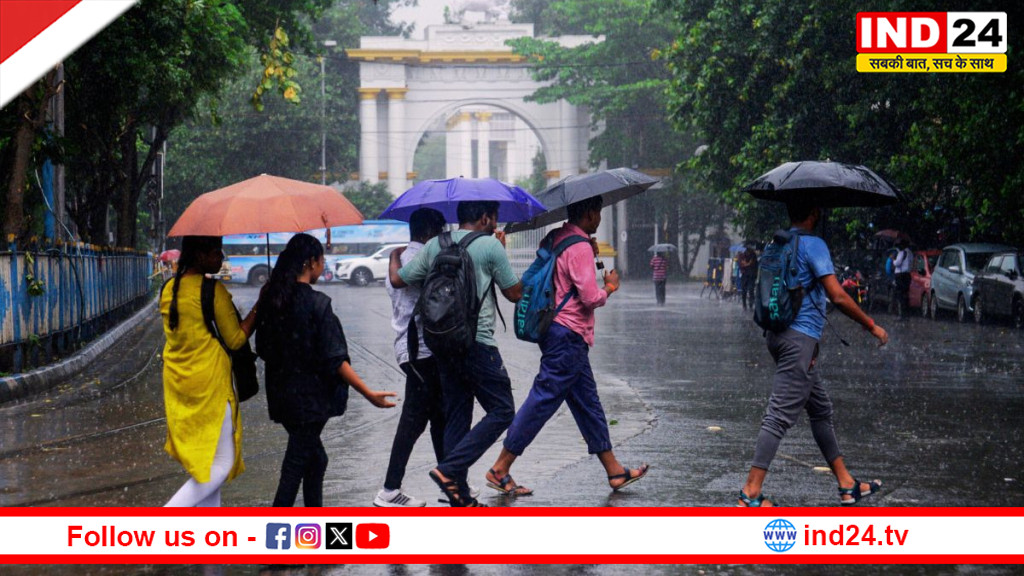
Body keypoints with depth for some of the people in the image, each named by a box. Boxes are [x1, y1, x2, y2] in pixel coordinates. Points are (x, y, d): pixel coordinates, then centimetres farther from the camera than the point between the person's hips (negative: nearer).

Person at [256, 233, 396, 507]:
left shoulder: (271, 298, 3)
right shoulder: (317, 303, -17)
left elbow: (262, 348, 10)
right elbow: (334, 359, -19)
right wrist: (369, 393, -16)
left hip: (281, 392, 7)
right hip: (309, 399, -7)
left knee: (315, 458, 20)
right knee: (296, 465, -3)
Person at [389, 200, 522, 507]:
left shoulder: (434, 246, 9)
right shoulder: (490, 246, -6)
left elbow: (398, 279, 11)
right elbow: (515, 293, 0)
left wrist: (395, 256, 32)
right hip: (477, 343, -7)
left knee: (456, 418, 12)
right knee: (501, 411, 0)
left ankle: (461, 498, 12)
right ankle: (450, 469, -12)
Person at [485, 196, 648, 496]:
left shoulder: (557, 239, 12)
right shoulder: (579, 248, -16)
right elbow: (591, 298, -19)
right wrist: (610, 286, 1)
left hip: (560, 333, 10)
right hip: (568, 336, -10)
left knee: (588, 401, 13)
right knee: (542, 402, -6)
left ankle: (614, 470, 19)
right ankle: (500, 469, -3)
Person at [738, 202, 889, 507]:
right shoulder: (813, 244, -12)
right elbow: (837, 297, -17)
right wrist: (871, 326, -7)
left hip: (780, 333, 10)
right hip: (800, 337, -10)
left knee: (821, 409, 16)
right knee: (780, 415, -10)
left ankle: (847, 484, 23)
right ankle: (751, 494, -13)